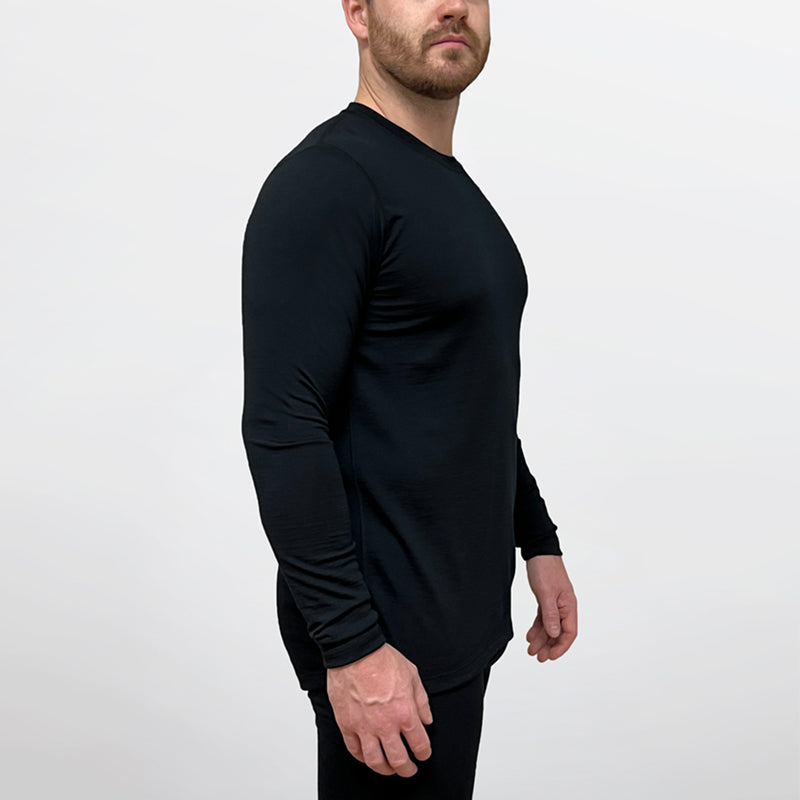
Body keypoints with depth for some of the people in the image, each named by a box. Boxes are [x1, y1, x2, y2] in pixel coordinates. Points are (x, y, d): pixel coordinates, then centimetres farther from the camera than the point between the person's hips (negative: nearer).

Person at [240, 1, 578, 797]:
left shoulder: (458, 192, 13)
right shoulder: (325, 183, -17)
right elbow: (282, 430, -22)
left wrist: (538, 541, 17)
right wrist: (352, 645, -23)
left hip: (463, 609, 9)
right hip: (384, 624, -9)